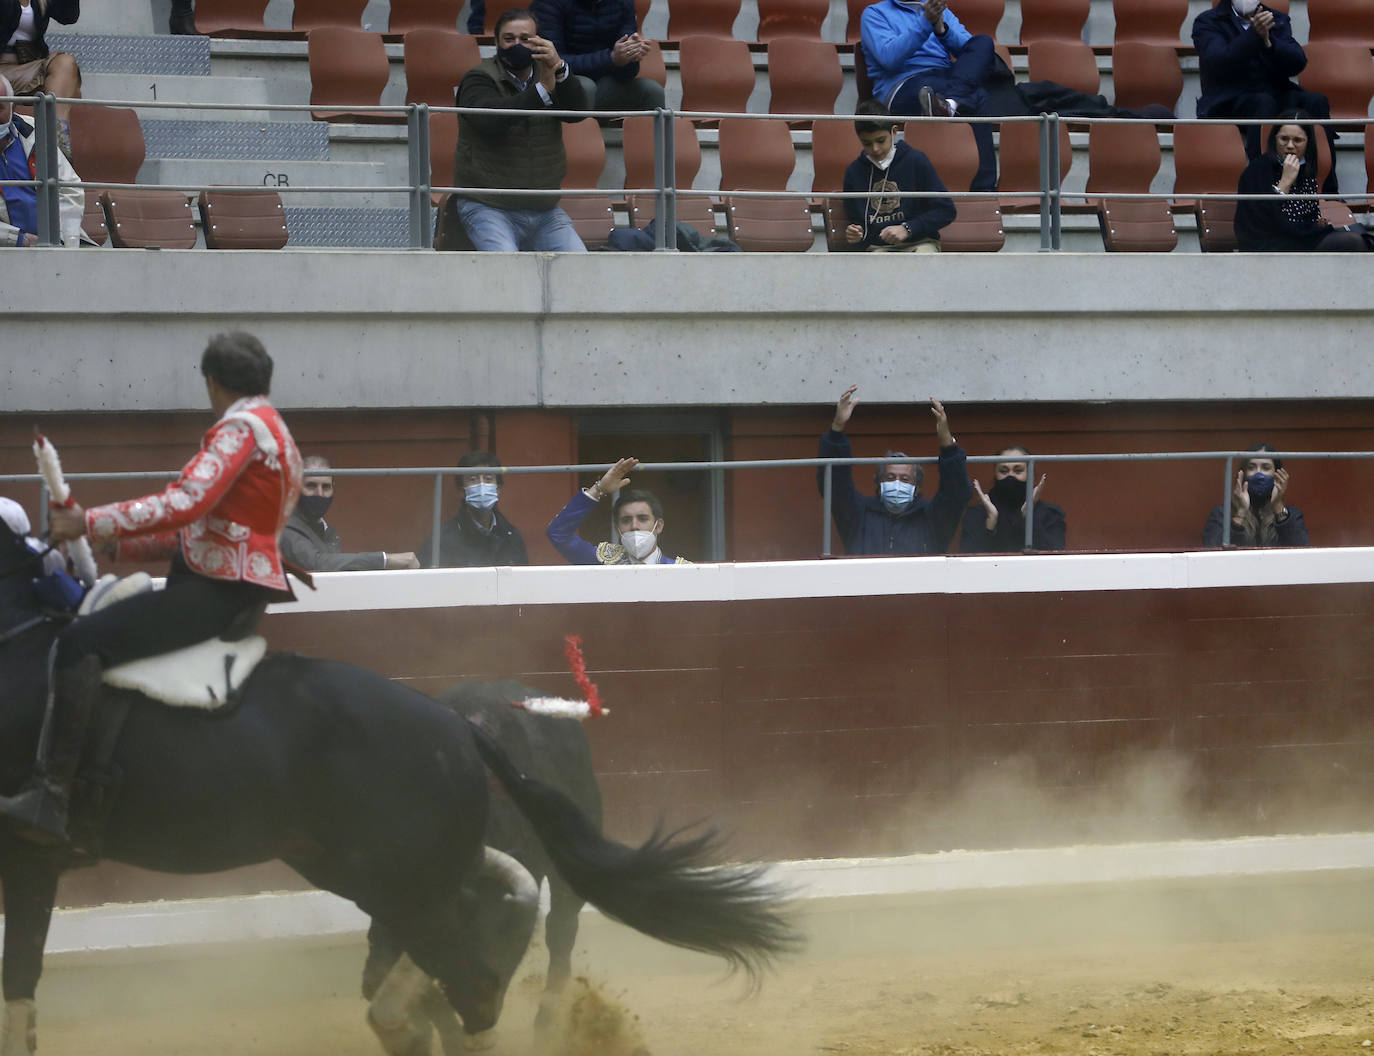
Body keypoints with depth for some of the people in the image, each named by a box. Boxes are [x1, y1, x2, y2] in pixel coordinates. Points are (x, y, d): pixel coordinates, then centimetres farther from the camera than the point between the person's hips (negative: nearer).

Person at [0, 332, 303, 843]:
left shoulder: (242, 427, -12)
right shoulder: (269, 430, 21)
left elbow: (184, 504, -25)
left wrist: (88, 523, -19)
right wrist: (119, 545, 17)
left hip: (218, 593, -11)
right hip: (230, 592, 11)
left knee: (80, 643, -24)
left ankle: (48, 797, -32)